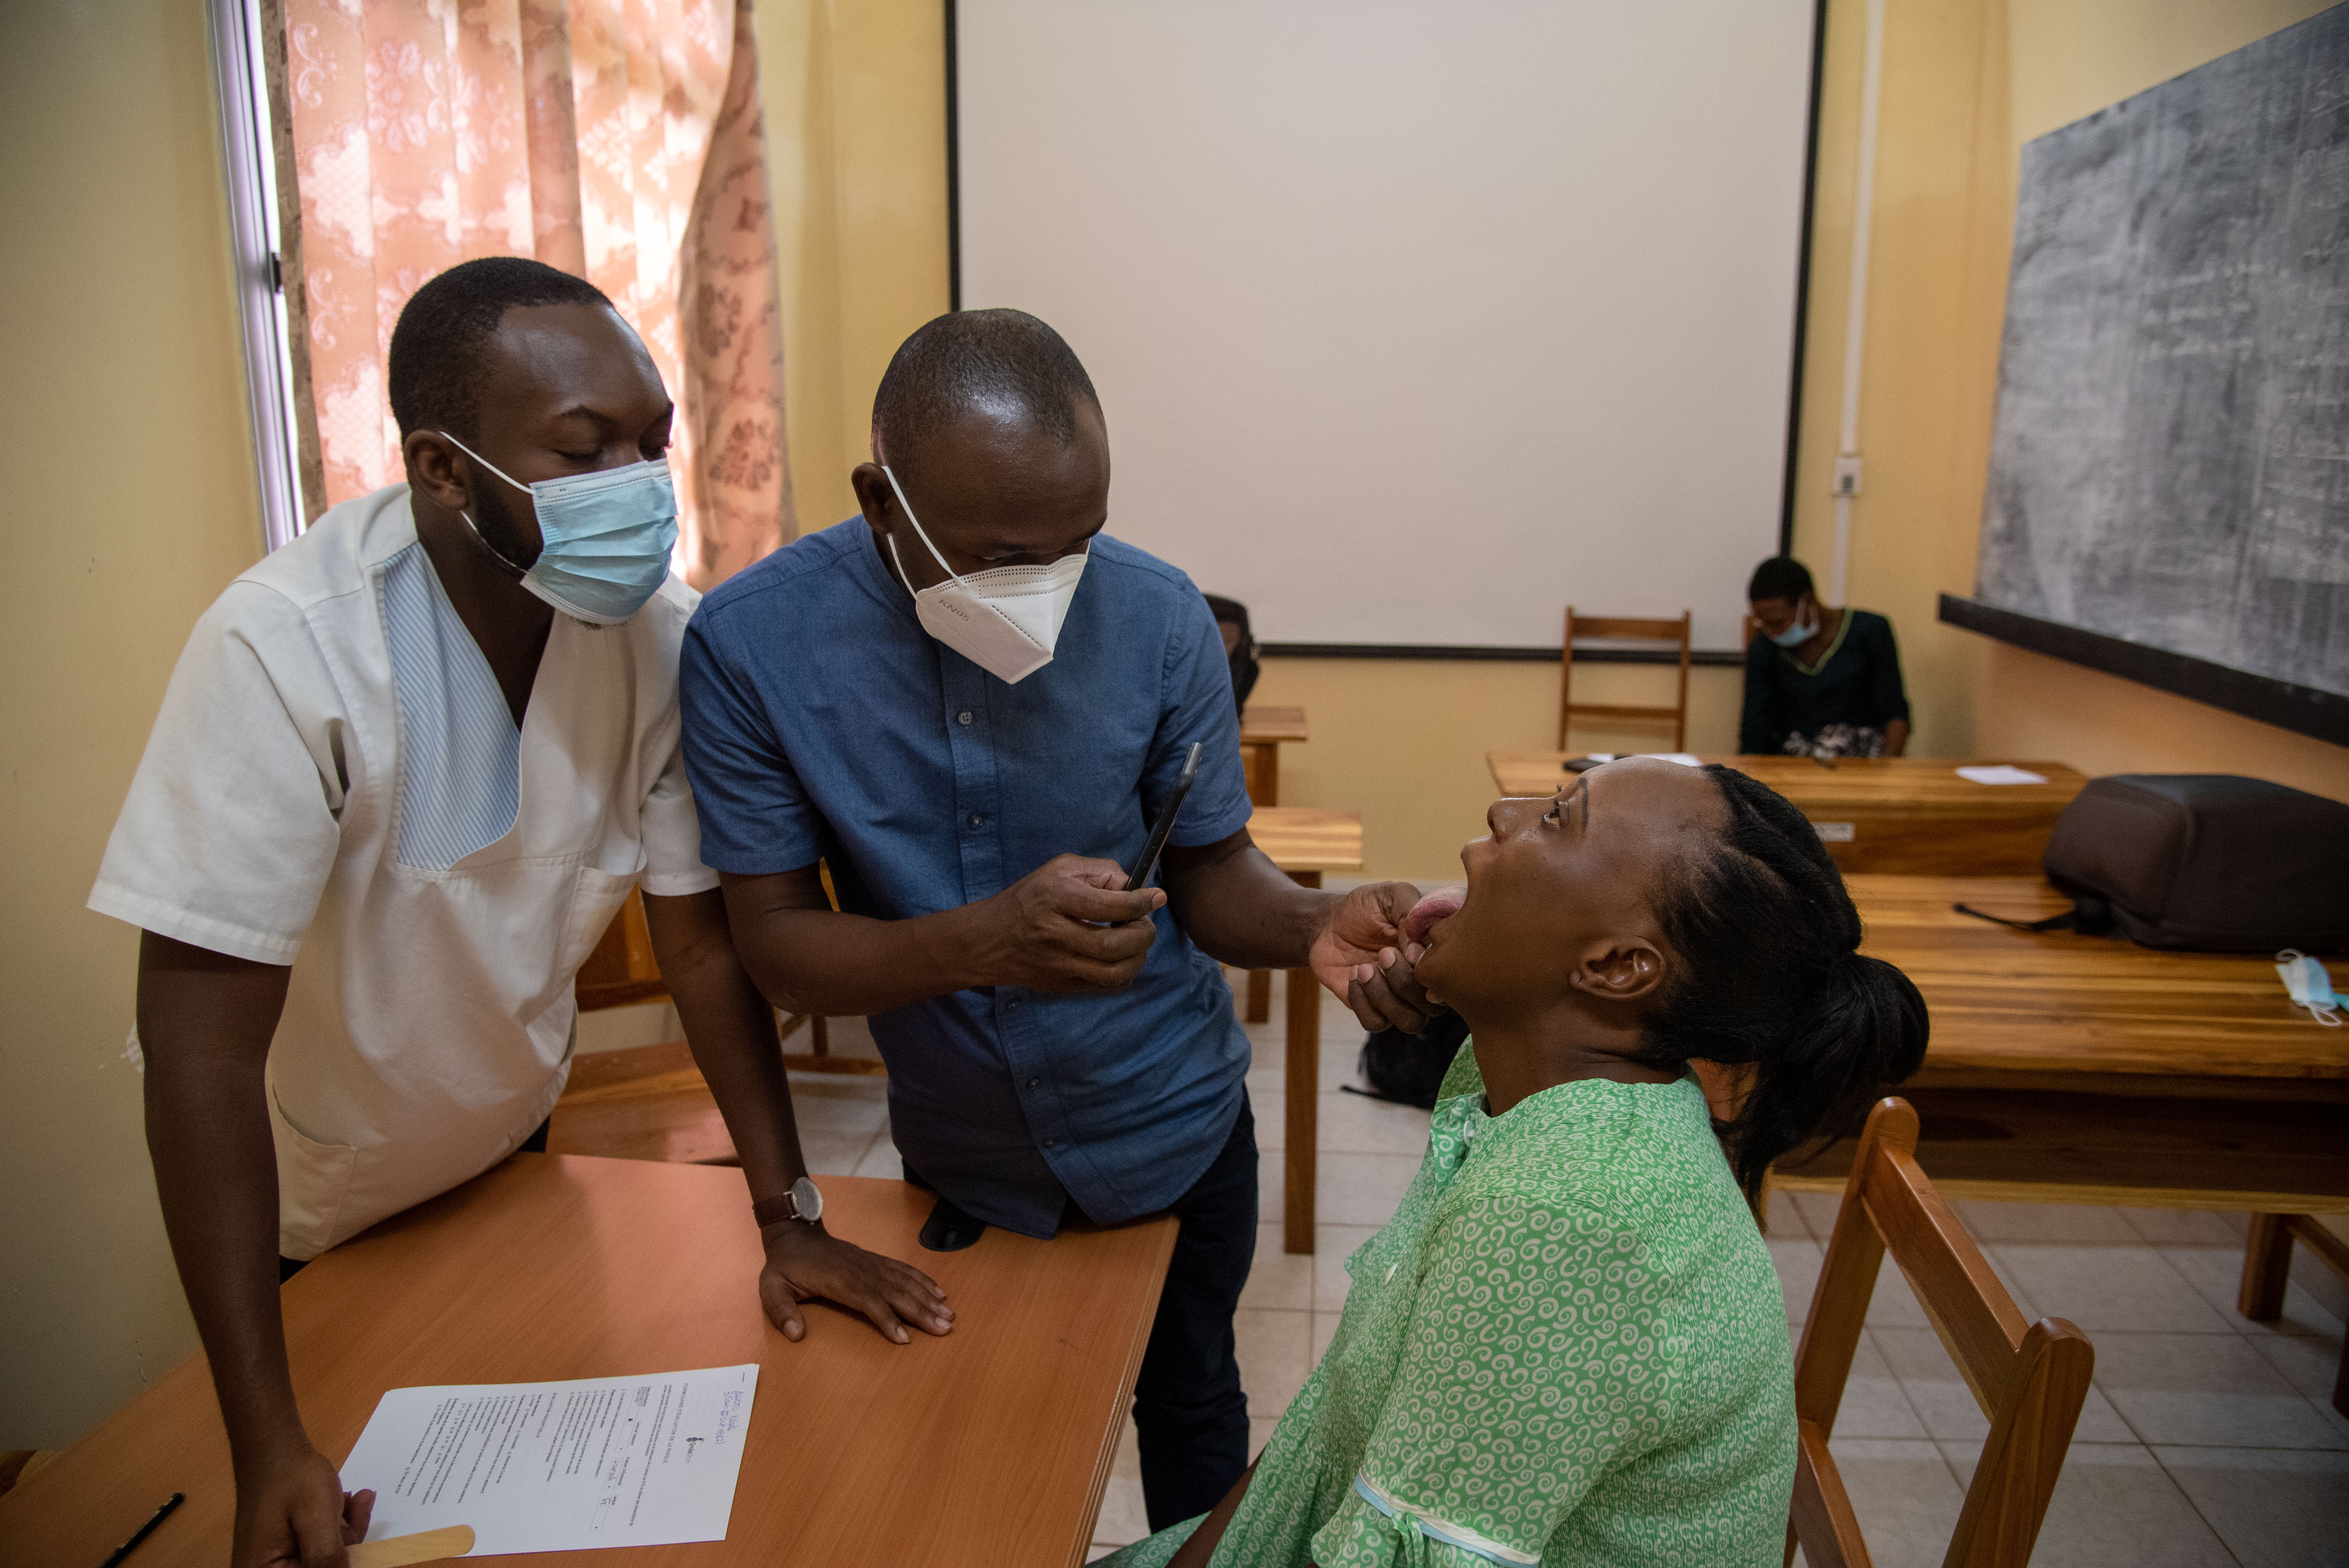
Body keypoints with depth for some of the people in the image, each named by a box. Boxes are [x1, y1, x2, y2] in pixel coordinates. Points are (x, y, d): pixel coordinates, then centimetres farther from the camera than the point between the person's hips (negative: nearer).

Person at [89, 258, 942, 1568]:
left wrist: (791, 1217, -16)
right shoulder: (289, 651, -34)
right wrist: (270, 1451, -31)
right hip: (304, 1208, -3)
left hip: (512, 1143, 4)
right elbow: (205, 1050, -31)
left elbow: (701, 940, -14)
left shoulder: (665, 636, -22)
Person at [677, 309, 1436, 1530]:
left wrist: (1316, 928, -33)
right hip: (961, 1148, 0)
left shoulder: (1159, 618, -20)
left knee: (1189, 1402, 25)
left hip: (1171, 1130, 1)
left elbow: (1211, 873, -11)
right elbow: (776, 946, -20)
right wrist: (991, 941, -39)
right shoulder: (750, 643, -22)